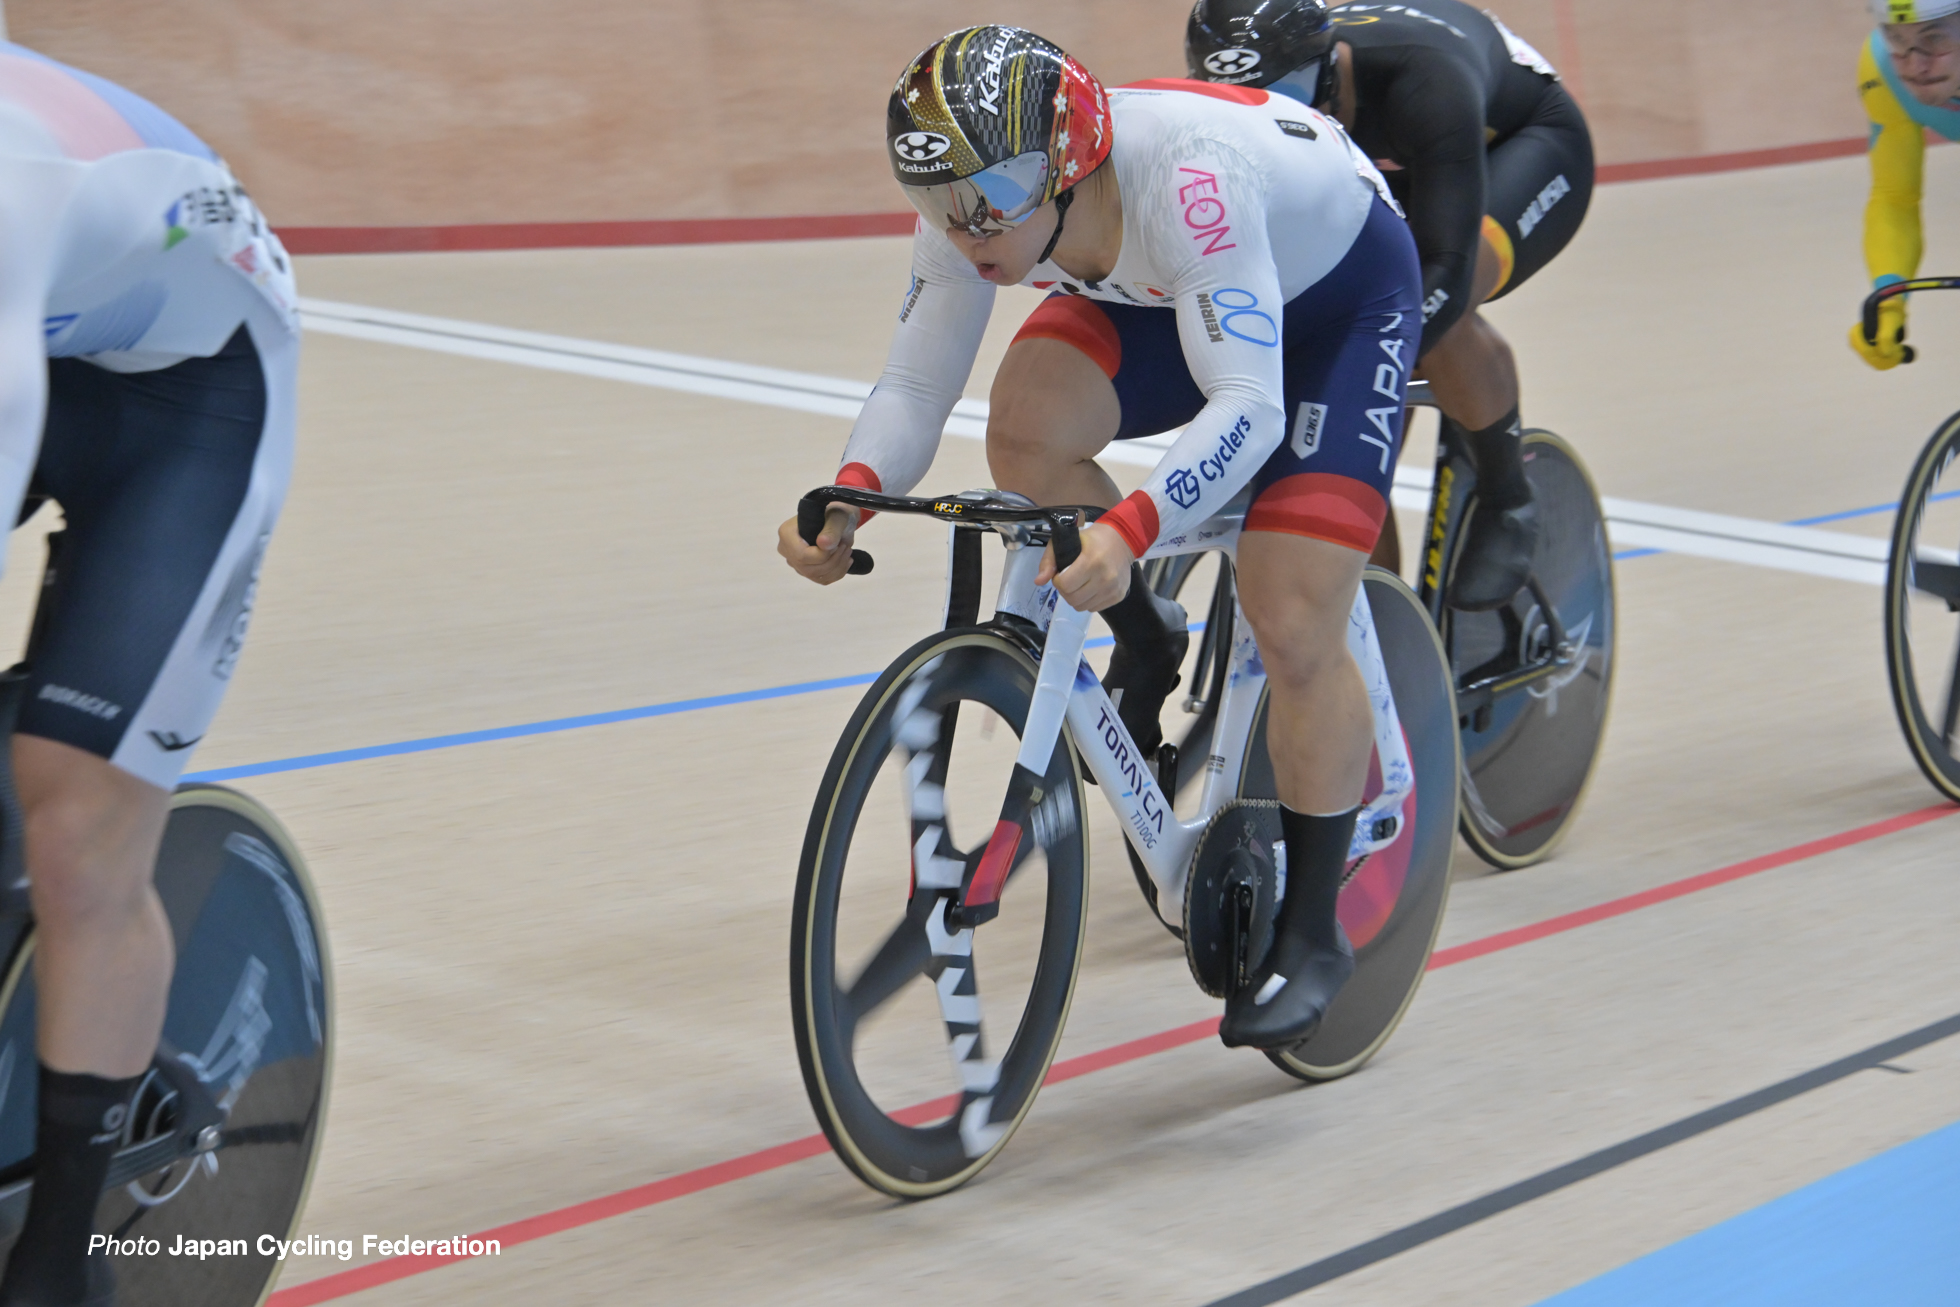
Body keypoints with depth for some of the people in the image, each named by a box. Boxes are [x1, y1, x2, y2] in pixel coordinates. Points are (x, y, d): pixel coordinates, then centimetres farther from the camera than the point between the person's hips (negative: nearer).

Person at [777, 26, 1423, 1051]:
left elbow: (1247, 407, -47)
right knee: (1026, 434, -26)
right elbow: (913, 385, -17)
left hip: (1340, 288, -5)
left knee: (1295, 631, -14)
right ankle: (1144, 646, 3)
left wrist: (1128, 532, -61)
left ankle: (1311, 934, 3)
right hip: (1160, 295, 5)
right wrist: (848, 500, -37)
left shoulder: (1182, 178, -43)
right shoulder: (974, 203, -24)